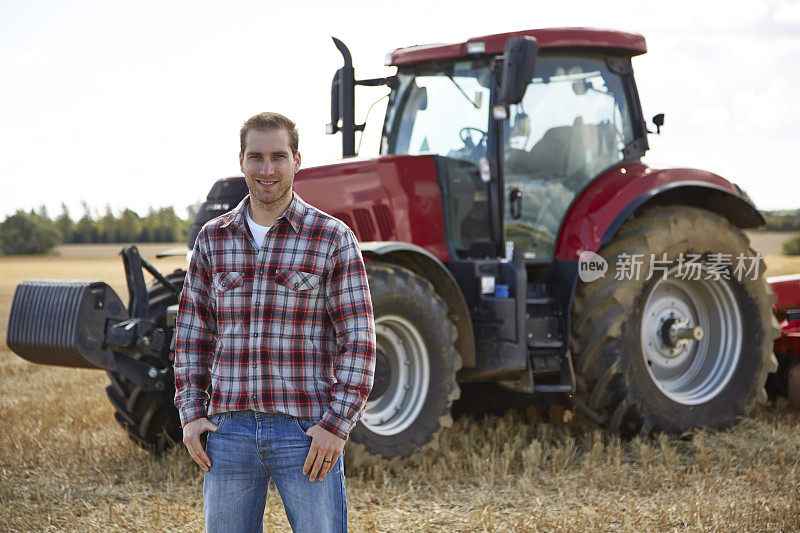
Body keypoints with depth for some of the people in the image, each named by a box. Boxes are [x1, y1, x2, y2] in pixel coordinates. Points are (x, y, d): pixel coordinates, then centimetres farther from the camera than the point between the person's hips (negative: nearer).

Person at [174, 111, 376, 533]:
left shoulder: (334, 239, -4)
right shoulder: (213, 240, 7)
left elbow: (358, 342, -6)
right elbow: (192, 334, 13)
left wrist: (336, 425, -13)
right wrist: (191, 413, 3)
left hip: (307, 434, -3)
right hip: (230, 430, 3)